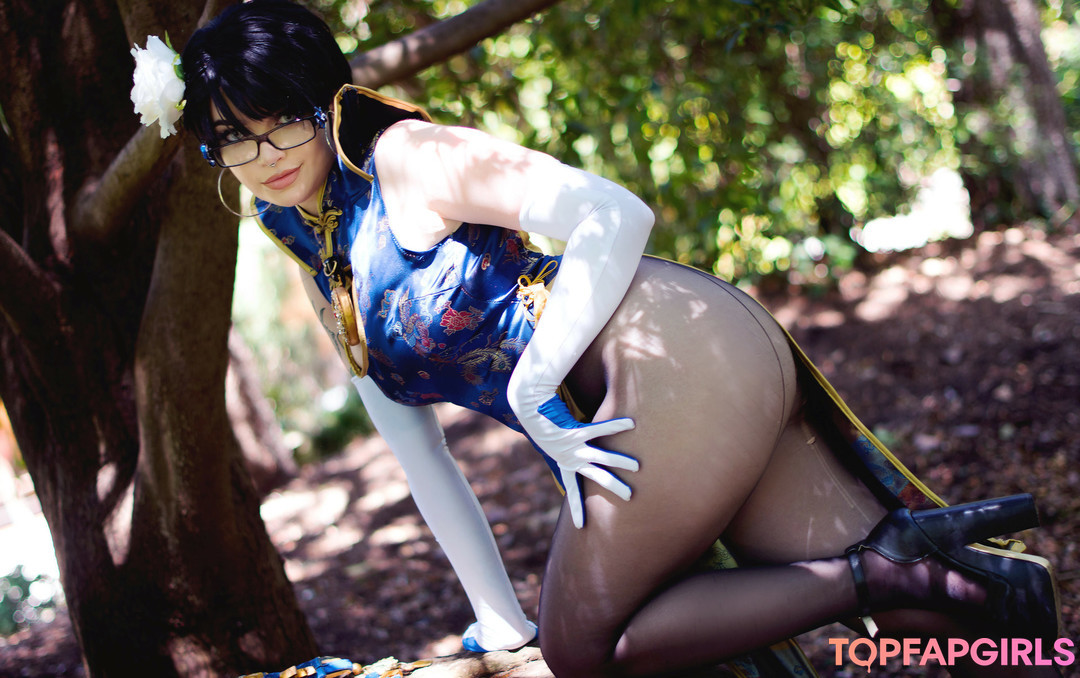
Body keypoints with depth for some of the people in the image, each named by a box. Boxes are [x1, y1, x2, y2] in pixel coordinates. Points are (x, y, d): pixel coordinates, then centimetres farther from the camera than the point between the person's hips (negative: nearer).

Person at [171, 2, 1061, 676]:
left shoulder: (403, 159, -6)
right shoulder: (328, 284, 19)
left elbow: (614, 214, -15)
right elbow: (418, 453, 20)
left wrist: (531, 392, -16)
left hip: (675, 357, -8)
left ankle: (875, 568, -12)